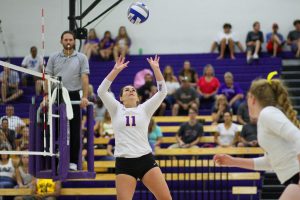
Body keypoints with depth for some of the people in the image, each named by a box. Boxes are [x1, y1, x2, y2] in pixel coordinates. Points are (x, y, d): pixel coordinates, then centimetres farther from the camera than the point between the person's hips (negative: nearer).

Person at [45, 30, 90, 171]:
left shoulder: (81, 58, 5)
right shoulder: (54, 58, 10)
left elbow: (85, 78, -3)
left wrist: (85, 97, -14)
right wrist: (46, 95, -5)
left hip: (74, 96, -1)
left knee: (74, 130, -1)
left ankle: (73, 161, 4)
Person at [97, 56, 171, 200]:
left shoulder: (144, 109, 12)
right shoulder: (116, 110, 10)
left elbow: (162, 92, 4)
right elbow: (101, 91, -2)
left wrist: (156, 69, -3)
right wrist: (116, 70, -8)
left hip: (146, 160, 1)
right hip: (124, 163, -1)